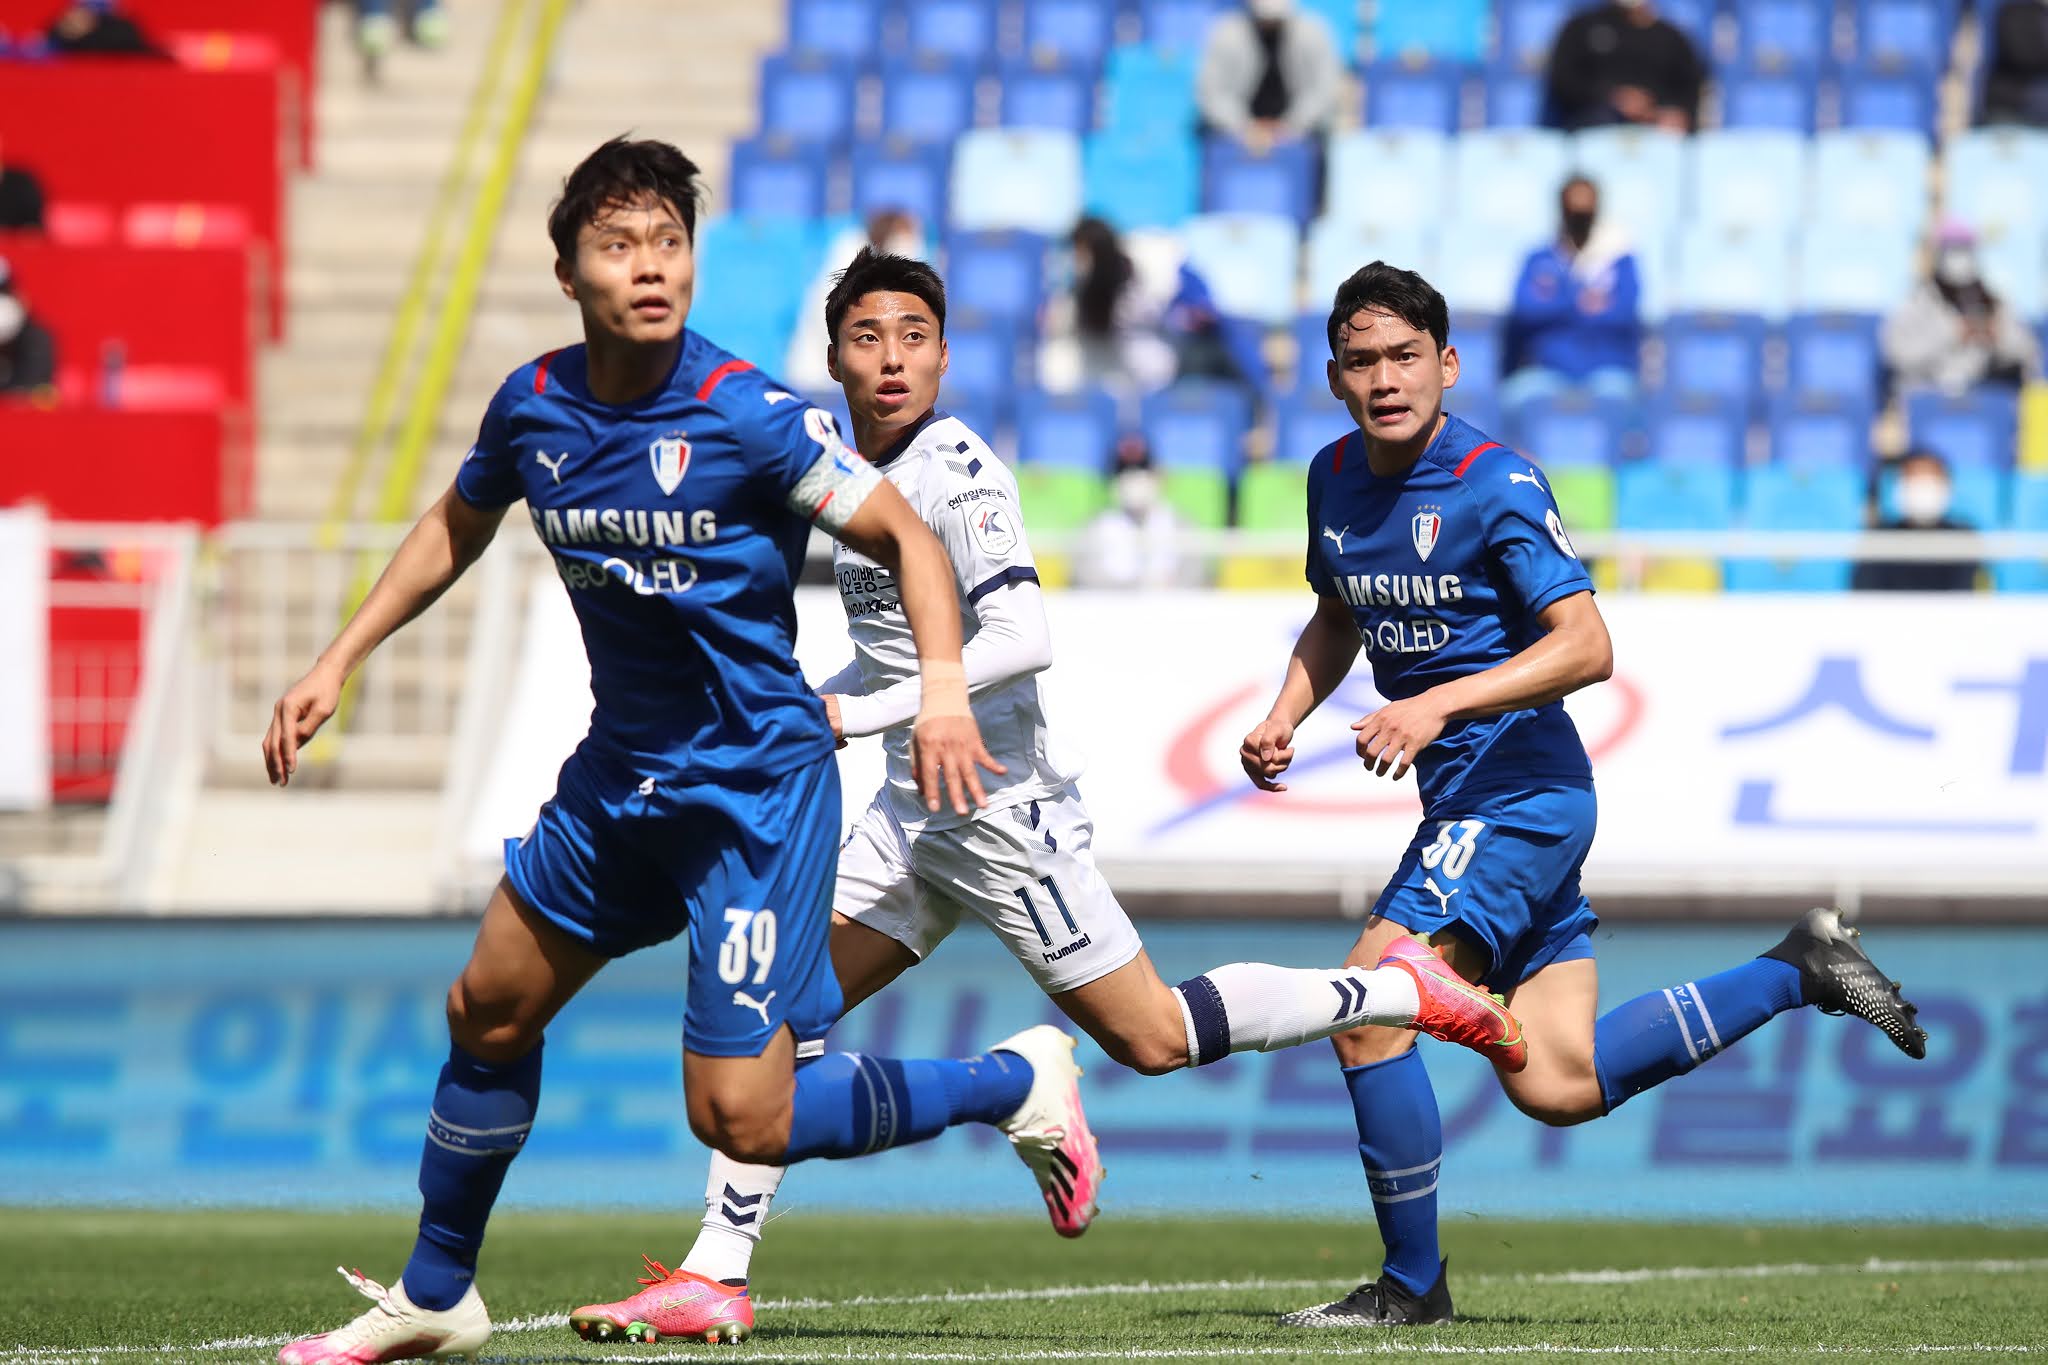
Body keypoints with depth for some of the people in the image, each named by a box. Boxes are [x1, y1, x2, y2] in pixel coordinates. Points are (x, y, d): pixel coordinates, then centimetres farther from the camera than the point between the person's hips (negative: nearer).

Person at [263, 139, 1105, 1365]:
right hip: (618, 773, 7)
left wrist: (942, 685, -30)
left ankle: (1016, 1083, 11)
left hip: (756, 787, -7)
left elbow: (906, 536, -14)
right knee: (490, 1013, 15)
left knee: (741, 1117, -11)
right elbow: (458, 528, 19)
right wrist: (339, 662, 15)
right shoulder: (533, 409, -2)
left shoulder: (748, 417, -19)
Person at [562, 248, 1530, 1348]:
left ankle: (1405, 993, 15)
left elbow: (1022, 642, -26)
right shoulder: (859, 474, 11)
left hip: (1006, 810, -8)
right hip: (911, 812, 8)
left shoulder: (958, 473, -16)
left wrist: (863, 714, -24)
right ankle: (715, 1278, -1)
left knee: (1151, 1038, -1)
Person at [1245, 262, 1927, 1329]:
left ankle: (1411, 1284, -4)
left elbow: (1585, 647, -20)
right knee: (1558, 1085, 4)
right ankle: (1798, 972, 19)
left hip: (1520, 791, -8)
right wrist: (1283, 718, 9)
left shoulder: (1496, 487, -15)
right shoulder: (1335, 479, 9)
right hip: (1466, 803, 8)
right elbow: (1336, 619, 26)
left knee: (1370, 1007, -16)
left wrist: (1439, 703, -28)